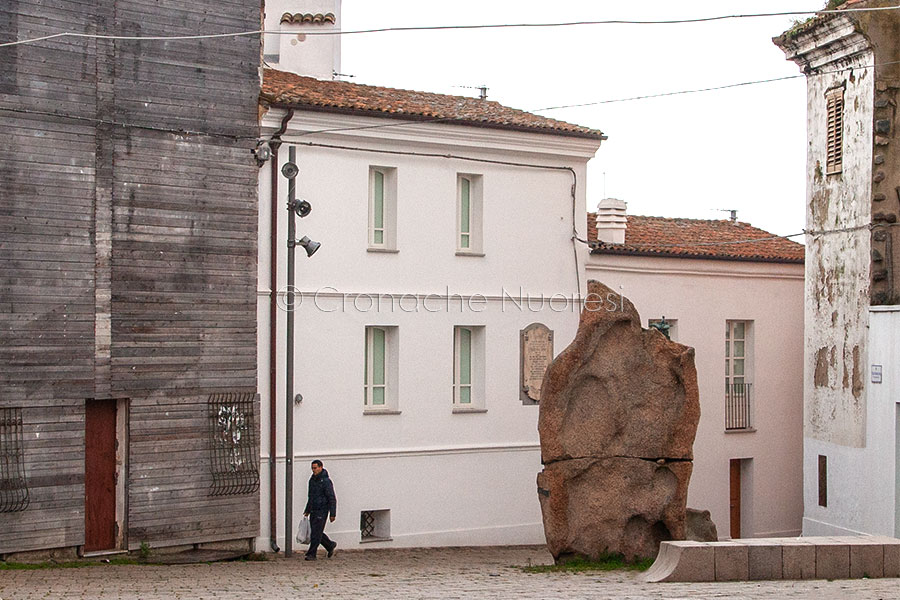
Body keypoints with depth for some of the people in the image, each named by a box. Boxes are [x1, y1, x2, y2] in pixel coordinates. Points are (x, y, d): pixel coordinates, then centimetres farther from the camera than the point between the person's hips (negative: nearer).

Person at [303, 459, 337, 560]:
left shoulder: (326, 481, -14)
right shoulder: (312, 480, 11)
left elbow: (332, 499, -14)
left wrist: (333, 514, -17)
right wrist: (307, 510, 25)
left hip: (322, 511, -8)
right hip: (313, 511, 8)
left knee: (316, 533, -7)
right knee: (315, 532, 11)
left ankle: (311, 554, -1)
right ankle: (330, 545, 28)